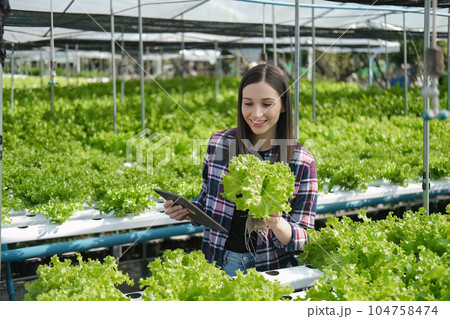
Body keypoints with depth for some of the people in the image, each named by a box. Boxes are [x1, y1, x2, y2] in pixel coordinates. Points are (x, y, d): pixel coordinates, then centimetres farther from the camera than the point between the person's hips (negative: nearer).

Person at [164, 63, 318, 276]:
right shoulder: (219, 142, 2)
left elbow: (303, 238, -3)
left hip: (271, 268, -2)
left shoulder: (302, 162, -5)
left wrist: (276, 223, -23)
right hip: (219, 262, 2)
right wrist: (186, 211, -4)